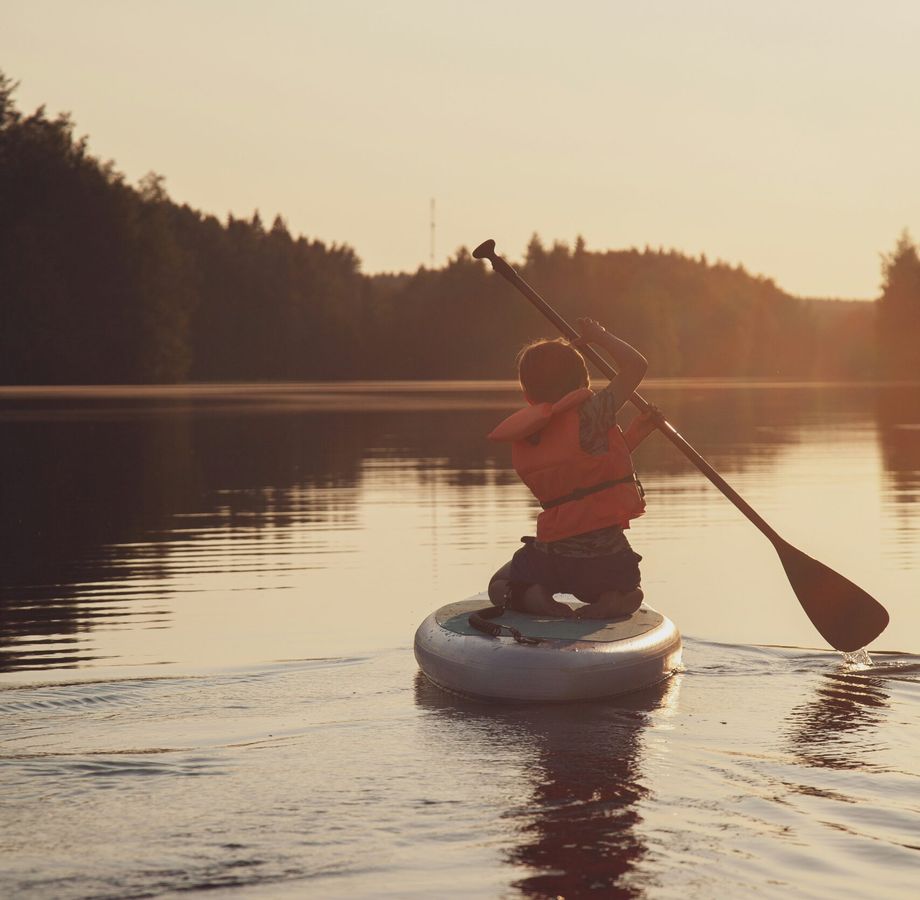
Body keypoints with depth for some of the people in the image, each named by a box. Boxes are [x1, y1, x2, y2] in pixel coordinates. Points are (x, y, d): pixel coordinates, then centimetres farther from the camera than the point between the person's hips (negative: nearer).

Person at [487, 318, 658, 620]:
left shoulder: (521, 443, 5)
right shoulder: (588, 416, -13)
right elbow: (635, 365, -8)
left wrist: (634, 434, 21)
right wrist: (601, 336, 8)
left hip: (550, 553, 3)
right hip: (604, 557, -2)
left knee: (500, 586, 30)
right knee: (630, 594, 32)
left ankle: (526, 596, -5)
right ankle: (605, 605, -4)